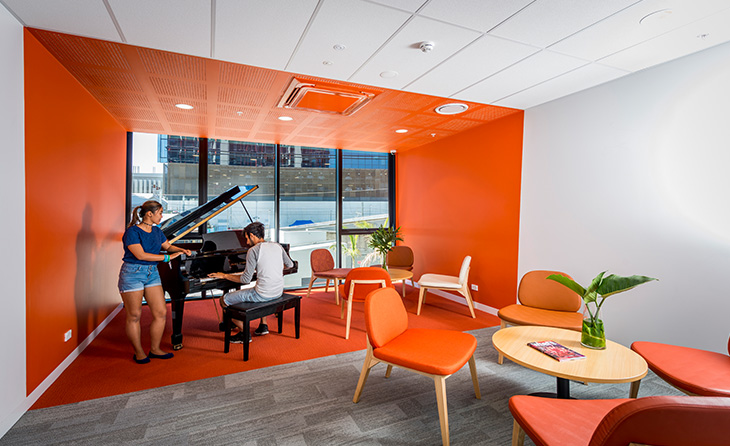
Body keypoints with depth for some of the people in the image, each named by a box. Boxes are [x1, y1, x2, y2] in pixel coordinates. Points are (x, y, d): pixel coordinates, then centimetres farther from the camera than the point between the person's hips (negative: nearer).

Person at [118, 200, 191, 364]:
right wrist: (167, 257, -21)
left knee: (161, 313, 3)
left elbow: (168, 246, 22)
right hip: (132, 274, -7)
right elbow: (141, 255, -22)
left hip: (152, 273, 7)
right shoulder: (132, 232, -13)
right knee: (134, 315, 4)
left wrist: (181, 250, 2)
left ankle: (154, 349, 18)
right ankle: (139, 352, 20)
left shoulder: (156, 231, 9)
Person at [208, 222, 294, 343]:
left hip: (262, 294, -7)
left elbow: (246, 280, -12)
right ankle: (263, 325, 35)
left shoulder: (253, 250, -12)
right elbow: (290, 265, 20)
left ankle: (244, 333, 13)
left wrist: (224, 276, 1)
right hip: (278, 292, 8)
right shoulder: (277, 246, 6)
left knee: (224, 300, 9)